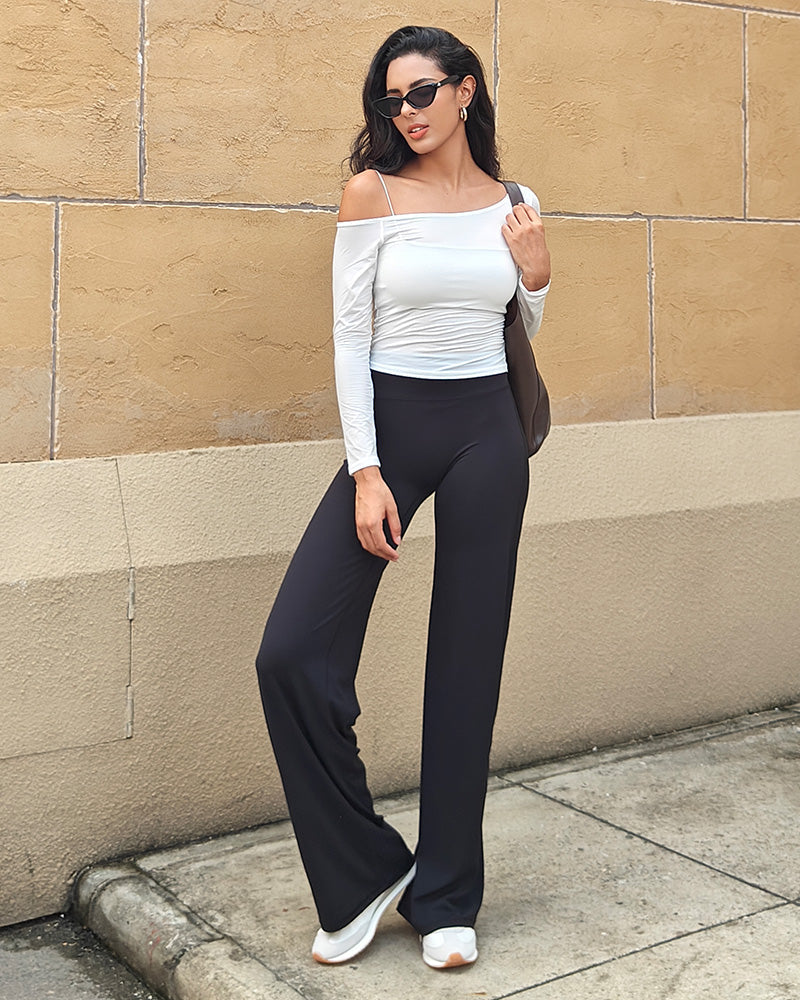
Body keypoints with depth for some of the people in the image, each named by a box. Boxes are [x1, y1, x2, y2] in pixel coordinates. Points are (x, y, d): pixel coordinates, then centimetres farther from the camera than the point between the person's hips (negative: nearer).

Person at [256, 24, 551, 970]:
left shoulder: (507, 202, 7)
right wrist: (366, 471, -13)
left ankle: (445, 898, 20)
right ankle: (361, 872, 9)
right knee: (292, 653, -13)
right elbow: (350, 338, -5)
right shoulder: (374, 192, -2)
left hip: (486, 437, 2)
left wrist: (535, 274, -2)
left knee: (467, 664, 6)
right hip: (391, 426, -2)